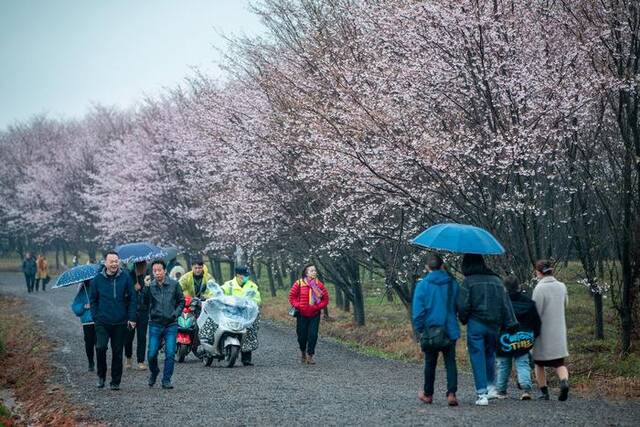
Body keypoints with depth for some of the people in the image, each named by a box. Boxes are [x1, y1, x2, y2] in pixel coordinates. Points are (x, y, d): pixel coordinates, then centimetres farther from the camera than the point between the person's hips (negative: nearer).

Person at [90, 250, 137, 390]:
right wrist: (96, 317, 0)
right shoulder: (98, 279, 1)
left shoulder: (125, 278, 0)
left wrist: (131, 318, -1)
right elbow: (93, 300, 9)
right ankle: (101, 375, 5)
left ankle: (115, 381, 16)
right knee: (100, 347, -17)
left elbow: (132, 299, 4)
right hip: (102, 322, -1)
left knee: (117, 352, 6)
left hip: (120, 323, 1)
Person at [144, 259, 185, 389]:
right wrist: (145, 288, -20)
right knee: (152, 354, 1)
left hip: (171, 324, 0)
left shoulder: (174, 284, 1)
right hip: (155, 324, 0)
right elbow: (144, 302, -9)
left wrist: (176, 313, -4)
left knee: (170, 353, -4)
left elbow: (181, 301, 10)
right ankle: (154, 372, 30)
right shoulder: (150, 286, -1)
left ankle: (166, 380, 6)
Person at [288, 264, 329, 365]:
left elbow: (325, 299, 5)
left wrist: (319, 306, -8)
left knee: (313, 335, -7)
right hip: (302, 314, -1)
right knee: (302, 335, 6)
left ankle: (310, 355, 1)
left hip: (315, 315, 1)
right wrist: (297, 306, -10)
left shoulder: (320, 285, 0)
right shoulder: (299, 283, -5)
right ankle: (303, 351, 33)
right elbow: (292, 296, 1)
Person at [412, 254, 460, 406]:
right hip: (450, 331, 1)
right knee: (450, 362, 4)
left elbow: (417, 310, -10)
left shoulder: (422, 285, -8)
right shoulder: (453, 284, 1)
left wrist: (419, 328, 0)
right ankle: (451, 393, -9)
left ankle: (428, 394, 24)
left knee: (430, 363, 12)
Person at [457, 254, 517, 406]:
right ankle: (491, 387, 20)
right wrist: (510, 325, 9)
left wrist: (463, 319, 10)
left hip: (476, 324, -4)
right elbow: (505, 304, 8)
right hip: (494, 325, 4)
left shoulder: (468, 281, -6)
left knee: (478, 358, 0)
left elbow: (463, 305, -9)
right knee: (490, 355, 22)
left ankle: (482, 394, -4)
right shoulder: (496, 280, 9)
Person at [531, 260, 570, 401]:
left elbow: (536, 312, -16)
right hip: (559, 331, 4)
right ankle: (564, 381, -20)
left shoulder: (539, 288, -15)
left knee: (539, 363, 12)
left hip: (543, 331, -4)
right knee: (559, 362, 7)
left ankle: (544, 392, 12)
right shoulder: (562, 286, 2)